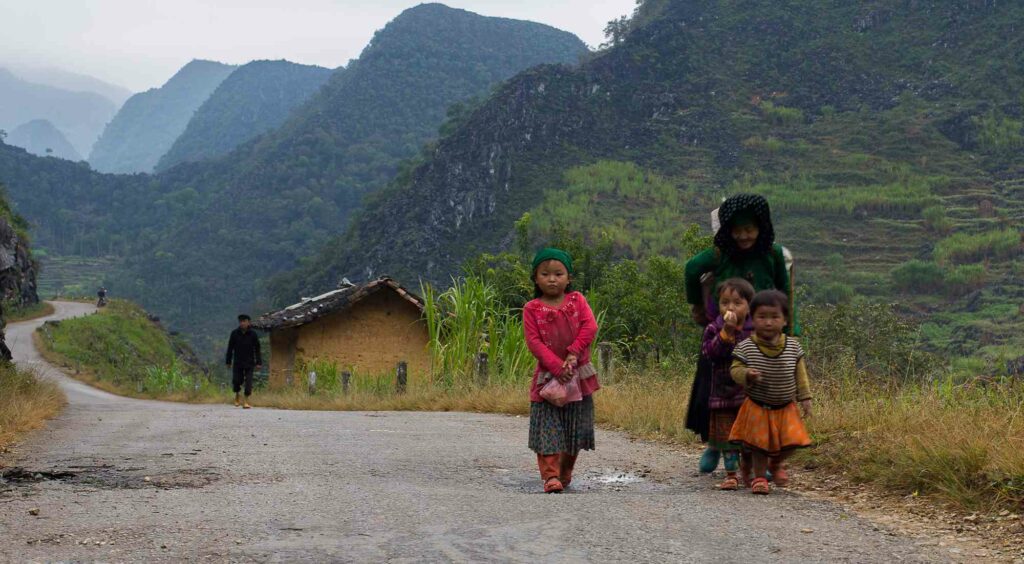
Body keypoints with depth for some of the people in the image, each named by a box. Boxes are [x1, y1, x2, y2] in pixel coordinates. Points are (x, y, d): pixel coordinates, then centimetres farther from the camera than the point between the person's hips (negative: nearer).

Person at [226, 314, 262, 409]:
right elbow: (230, 348, 6)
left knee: (248, 382, -5)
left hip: (249, 363, -1)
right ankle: (238, 394, 28)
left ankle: (246, 401, 1)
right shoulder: (234, 333, -1)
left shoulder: (253, 334, -2)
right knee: (236, 381, -1)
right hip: (237, 362, 1)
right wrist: (228, 361, 5)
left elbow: (257, 349, 1)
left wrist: (258, 363, -4)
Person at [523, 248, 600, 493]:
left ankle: (566, 472, 24)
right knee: (548, 428, -8)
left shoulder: (577, 300, 3)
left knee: (575, 428, 10)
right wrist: (557, 367, -19)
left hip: (578, 374, 2)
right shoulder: (532, 309, -4)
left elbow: (590, 326, -8)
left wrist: (573, 353, -21)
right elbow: (534, 342, -10)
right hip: (547, 376, -2)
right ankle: (550, 475, -9)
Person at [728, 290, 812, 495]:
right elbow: (735, 369, -10)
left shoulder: (793, 346, -5)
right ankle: (760, 476, 24)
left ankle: (776, 463, 33)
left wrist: (805, 397, 3)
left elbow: (800, 374, 4)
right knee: (759, 443, 5)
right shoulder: (745, 348, -14)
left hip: (786, 408, 2)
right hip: (757, 408, -2)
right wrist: (747, 375, -31)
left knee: (790, 442, 2)